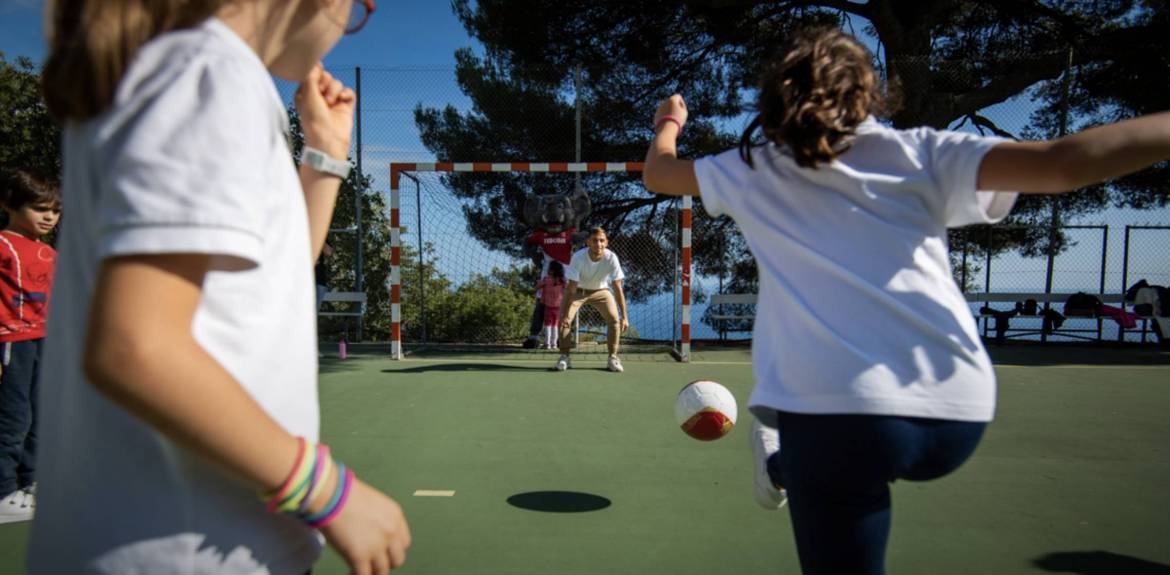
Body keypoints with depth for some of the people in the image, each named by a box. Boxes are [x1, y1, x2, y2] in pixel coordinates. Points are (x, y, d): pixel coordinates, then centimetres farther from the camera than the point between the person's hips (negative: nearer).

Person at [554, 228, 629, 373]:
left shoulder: (611, 258, -30)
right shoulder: (578, 257, -33)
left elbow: (618, 289, -27)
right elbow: (572, 288, -28)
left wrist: (624, 316, -30)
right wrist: (565, 314, -29)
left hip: (601, 290, 1)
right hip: (578, 290, -1)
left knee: (614, 320, -15)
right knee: (564, 319, -16)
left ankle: (613, 358, 0)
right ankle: (564, 357, 0)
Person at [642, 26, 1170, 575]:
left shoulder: (755, 169, 11)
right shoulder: (920, 154, 8)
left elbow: (658, 173, 26)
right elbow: (1059, 164, -5)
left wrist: (668, 125, 46)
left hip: (838, 411, -4)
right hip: (959, 415, 4)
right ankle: (784, 461, 43)